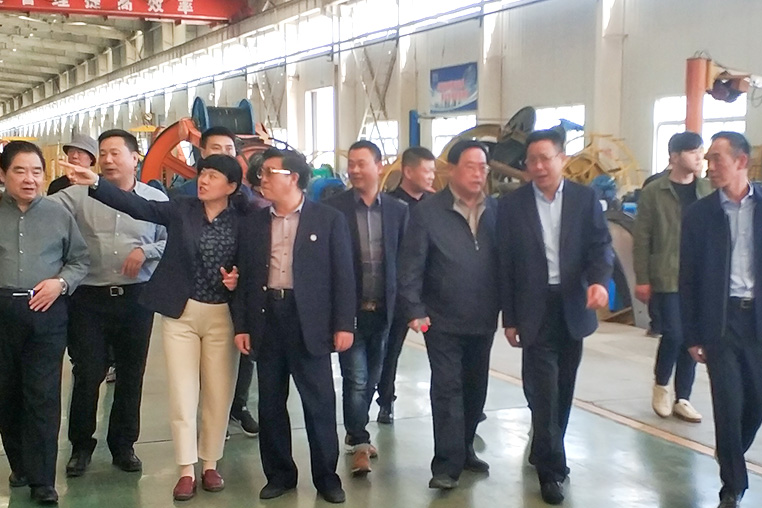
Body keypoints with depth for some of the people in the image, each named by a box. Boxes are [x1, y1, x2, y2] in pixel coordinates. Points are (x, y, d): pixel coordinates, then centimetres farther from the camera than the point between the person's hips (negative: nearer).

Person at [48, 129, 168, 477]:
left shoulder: (156, 199, 3)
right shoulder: (80, 195, 0)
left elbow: (173, 241, 4)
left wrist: (146, 251, -11)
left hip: (136, 298, 1)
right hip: (89, 298, -1)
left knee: (131, 374, 10)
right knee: (87, 374, 3)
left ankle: (123, 446, 27)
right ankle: (81, 446, 23)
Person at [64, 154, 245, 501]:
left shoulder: (243, 220, -2)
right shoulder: (181, 209, -1)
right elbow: (137, 205, -12)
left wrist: (239, 280, -15)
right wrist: (94, 183, -24)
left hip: (223, 316, 0)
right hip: (181, 313, 0)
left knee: (218, 394, 8)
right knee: (182, 393, 3)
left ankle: (210, 465, 24)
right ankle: (186, 470, 13)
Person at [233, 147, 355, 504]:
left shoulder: (329, 219, -1)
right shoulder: (252, 223, 8)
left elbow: (343, 275, -2)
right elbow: (244, 277, 9)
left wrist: (343, 324, -7)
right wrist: (241, 325, 3)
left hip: (310, 321, -3)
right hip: (266, 319, 4)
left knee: (319, 403, 3)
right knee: (270, 403, 10)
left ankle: (326, 476, 18)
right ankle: (279, 474, 25)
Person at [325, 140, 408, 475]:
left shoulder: (397, 210, 5)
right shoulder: (334, 207, -5)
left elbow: (404, 259, 6)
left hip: (383, 309, 4)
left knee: (371, 379, 15)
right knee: (356, 379, -3)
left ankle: (356, 432, 32)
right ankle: (359, 442, 10)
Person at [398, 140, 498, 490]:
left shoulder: (495, 211, 2)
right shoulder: (427, 212, -8)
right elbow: (411, 266, -9)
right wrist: (414, 310, -15)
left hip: (483, 320, 4)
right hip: (443, 320, -4)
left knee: (475, 388, 15)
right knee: (447, 389, -1)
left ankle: (464, 450, 31)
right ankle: (447, 462, 6)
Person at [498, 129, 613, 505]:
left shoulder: (585, 198, 2)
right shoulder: (511, 205, -1)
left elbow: (601, 245, -2)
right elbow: (505, 265, 0)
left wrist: (600, 280, -24)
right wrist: (509, 318, -1)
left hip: (573, 308, 2)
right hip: (535, 311, -2)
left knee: (562, 390, 14)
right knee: (543, 391, -5)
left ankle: (545, 453, 33)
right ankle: (551, 467, 6)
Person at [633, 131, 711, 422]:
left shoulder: (708, 190, 6)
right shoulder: (653, 193, -3)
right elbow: (642, 239, -3)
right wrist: (642, 279, -6)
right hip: (667, 278, -3)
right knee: (674, 335, -6)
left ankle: (682, 399, 19)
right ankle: (661, 386, 20)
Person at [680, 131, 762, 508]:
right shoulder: (699, 213, 0)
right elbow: (688, 279, 2)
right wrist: (693, 335, 0)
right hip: (720, 320, -1)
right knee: (728, 404, 0)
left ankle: (731, 456, 38)